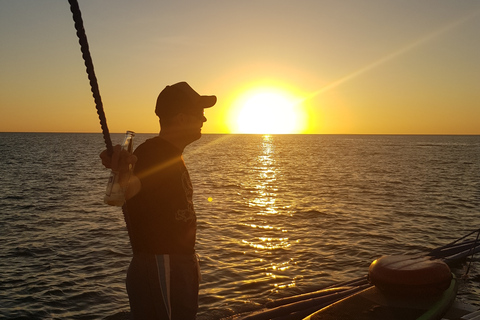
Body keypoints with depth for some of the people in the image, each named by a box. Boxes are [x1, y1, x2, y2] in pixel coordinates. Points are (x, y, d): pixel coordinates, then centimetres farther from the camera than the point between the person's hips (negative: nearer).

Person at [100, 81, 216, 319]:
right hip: (160, 270, -10)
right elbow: (127, 190, -43)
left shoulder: (171, 155, 10)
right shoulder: (152, 153, -21)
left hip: (177, 266, 10)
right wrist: (122, 174, -65)